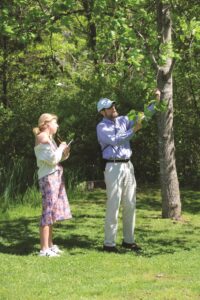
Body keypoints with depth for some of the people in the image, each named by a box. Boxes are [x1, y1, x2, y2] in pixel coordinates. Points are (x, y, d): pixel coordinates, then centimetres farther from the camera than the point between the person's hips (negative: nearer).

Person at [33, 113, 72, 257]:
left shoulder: (49, 138, 17)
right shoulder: (42, 137, -11)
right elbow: (53, 159, -19)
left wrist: (64, 153, 5)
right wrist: (61, 147, -5)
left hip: (55, 176, 10)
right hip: (49, 177, -10)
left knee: (52, 213, 13)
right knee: (48, 212, -11)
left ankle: (50, 245, 19)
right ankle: (44, 249, -12)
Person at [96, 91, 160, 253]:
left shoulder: (123, 120, 13)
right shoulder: (102, 127, -5)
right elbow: (115, 141, -19)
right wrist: (133, 130, -20)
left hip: (128, 166, 7)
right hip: (114, 167, -7)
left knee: (130, 205, 8)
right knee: (113, 206, -8)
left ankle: (128, 240, 17)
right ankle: (109, 243, -5)